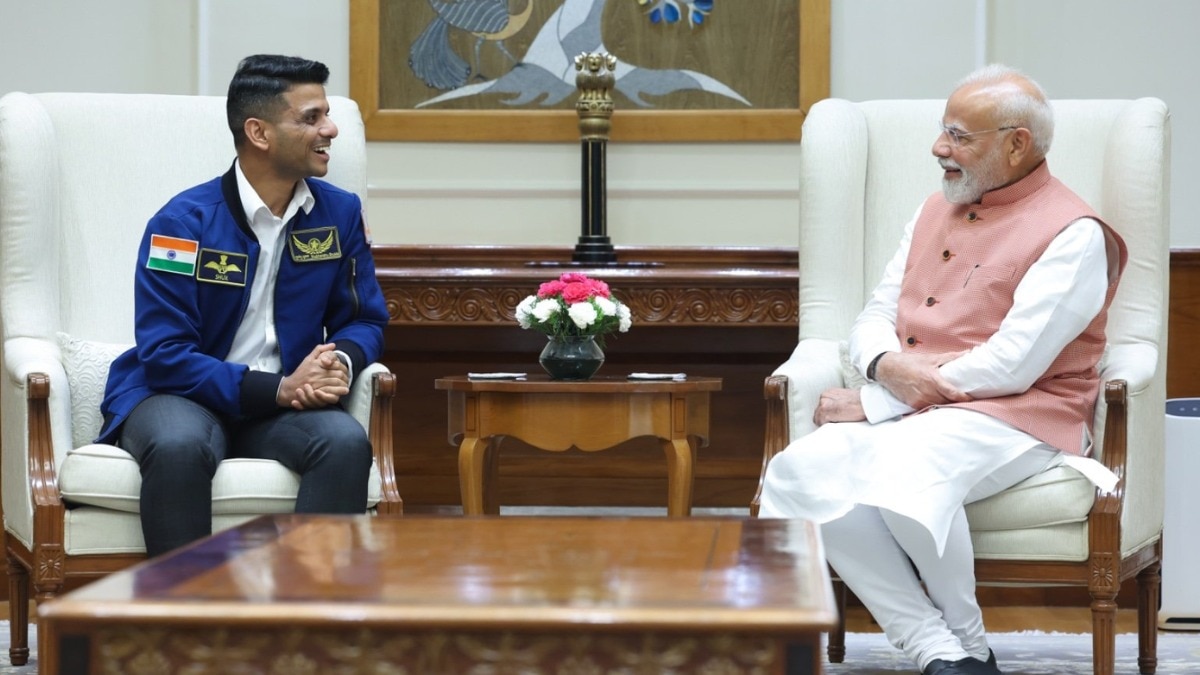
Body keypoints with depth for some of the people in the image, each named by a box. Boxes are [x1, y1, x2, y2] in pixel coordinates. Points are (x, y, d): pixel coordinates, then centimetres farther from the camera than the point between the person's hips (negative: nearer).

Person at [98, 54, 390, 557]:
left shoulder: (340, 213, 4)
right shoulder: (184, 222, -11)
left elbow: (364, 319, 12)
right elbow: (165, 353, -15)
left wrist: (341, 362, -15)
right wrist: (279, 388, -23)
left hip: (286, 403, 4)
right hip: (180, 394, -4)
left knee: (346, 442, -29)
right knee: (180, 447, -38)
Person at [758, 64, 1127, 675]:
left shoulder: (1072, 235, -6)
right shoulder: (935, 212, 21)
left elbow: (1010, 366, -14)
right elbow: (875, 315, 20)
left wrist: (874, 405, -13)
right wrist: (885, 366, -8)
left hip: (1013, 417, -7)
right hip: (904, 409, 7)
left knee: (902, 471, -38)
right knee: (800, 470, -24)